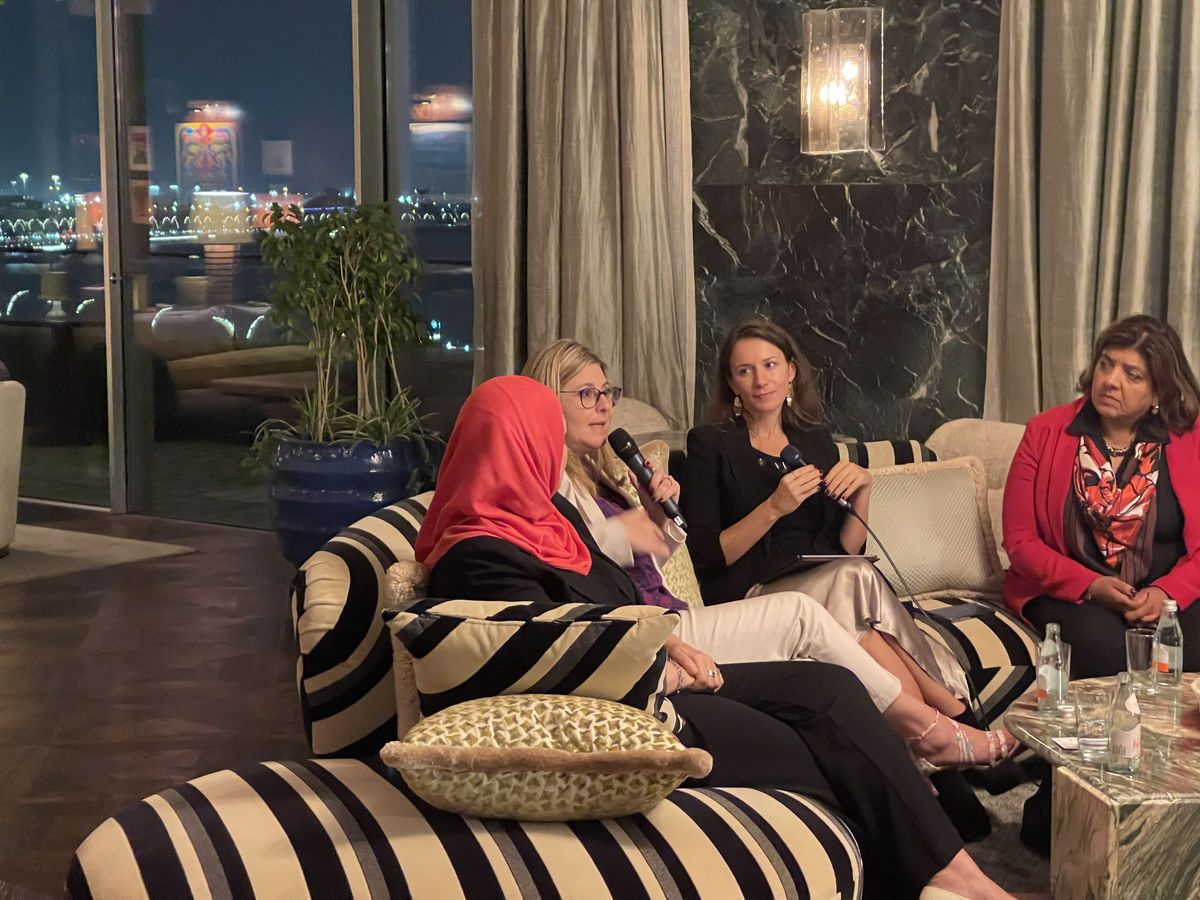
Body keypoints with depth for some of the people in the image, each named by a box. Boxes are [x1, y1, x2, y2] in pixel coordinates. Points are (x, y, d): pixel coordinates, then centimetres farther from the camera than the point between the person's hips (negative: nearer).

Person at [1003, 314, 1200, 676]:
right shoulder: (1045, 433, 3)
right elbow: (1020, 541, 1)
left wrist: (1166, 593, -17)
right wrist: (1090, 586, -14)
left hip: (1169, 594, 1)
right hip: (1069, 594, -1)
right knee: (1104, 645, -34)